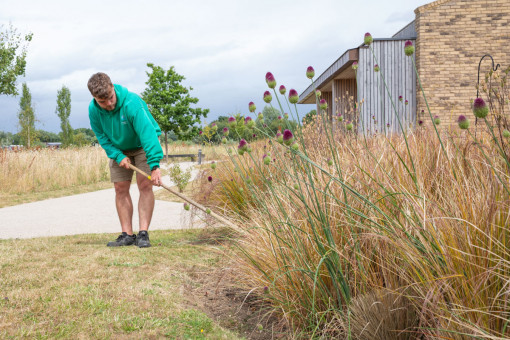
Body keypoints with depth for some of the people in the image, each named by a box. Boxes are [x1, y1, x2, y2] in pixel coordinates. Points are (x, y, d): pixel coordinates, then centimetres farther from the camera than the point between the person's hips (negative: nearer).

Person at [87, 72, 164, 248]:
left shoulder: (132, 103, -36)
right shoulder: (93, 110, -19)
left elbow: (147, 132, -42)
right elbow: (102, 136, -5)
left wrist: (154, 165, -48)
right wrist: (118, 156, -20)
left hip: (143, 145, -4)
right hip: (118, 149, 5)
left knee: (145, 185, -15)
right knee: (120, 189, -1)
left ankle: (143, 234, -14)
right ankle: (127, 235, 2)